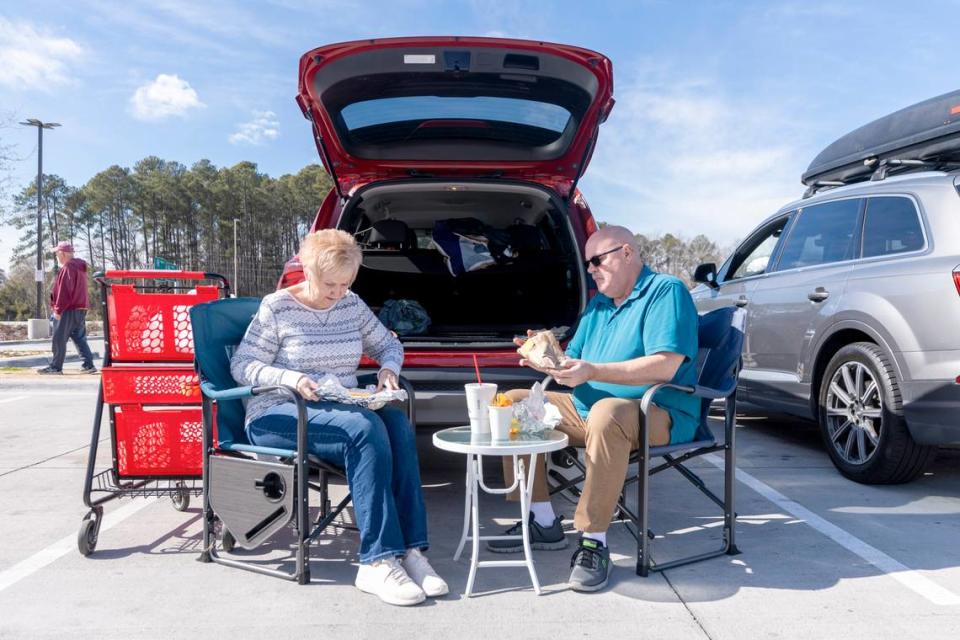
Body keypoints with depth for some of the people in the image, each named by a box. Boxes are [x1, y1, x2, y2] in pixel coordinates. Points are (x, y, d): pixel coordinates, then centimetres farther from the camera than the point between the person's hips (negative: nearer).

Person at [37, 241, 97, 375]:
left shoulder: (68, 268, -13)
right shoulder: (80, 267, 16)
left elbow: (64, 291, -18)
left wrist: (58, 310, -14)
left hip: (68, 310, -9)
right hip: (80, 309, 9)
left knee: (59, 339, -1)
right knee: (79, 338, 10)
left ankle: (55, 367, 4)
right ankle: (88, 364, 7)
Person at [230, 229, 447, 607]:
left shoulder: (352, 305, 11)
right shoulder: (277, 307, -2)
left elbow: (390, 346, 21)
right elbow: (241, 366, -4)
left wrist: (388, 369, -3)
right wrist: (291, 378, -22)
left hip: (341, 410, 5)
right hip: (276, 415, -5)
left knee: (398, 424, -28)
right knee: (365, 428, -34)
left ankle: (410, 549, -29)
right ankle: (379, 561, -35)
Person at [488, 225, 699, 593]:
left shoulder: (665, 291, -9)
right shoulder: (598, 303, 17)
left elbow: (665, 366, -23)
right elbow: (574, 361, 15)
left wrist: (593, 372, -27)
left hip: (659, 414, -9)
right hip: (588, 409, 9)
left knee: (606, 413, -41)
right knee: (515, 402, 1)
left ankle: (594, 541, -29)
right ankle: (543, 524, -1)